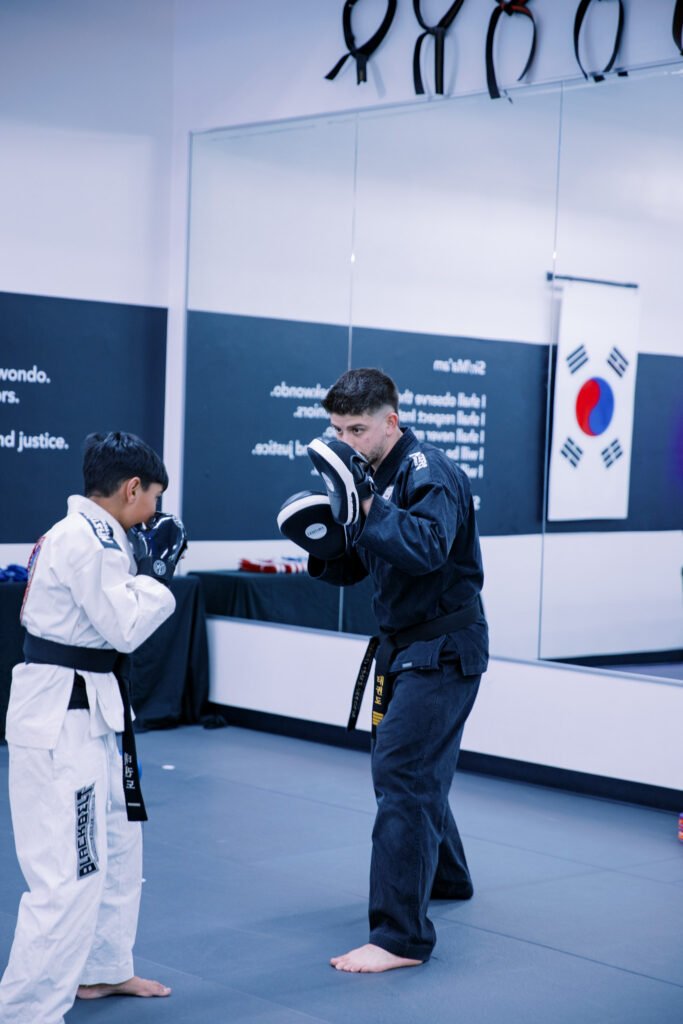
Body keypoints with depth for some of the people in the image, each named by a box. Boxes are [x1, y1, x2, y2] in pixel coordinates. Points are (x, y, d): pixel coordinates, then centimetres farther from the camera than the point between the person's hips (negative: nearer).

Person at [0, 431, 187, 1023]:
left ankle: (102, 969, 38)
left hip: (88, 709, 11)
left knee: (116, 845, 23)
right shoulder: (82, 538, -19)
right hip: (62, 714, -11)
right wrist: (157, 570, -6)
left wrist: (147, 570, 10)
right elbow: (124, 629, -18)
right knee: (70, 870, -11)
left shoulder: (91, 533, 12)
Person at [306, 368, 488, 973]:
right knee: (415, 766, 23)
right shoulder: (371, 474, 8)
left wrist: (363, 504, -37)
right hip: (405, 644, 10)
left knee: (403, 775, -16)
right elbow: (349, 569, 10)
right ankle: (445, 876, 46)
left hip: (444, 648, -10)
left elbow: (427, 547, -36)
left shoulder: (428, 474, -18)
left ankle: (402, 936, -16)